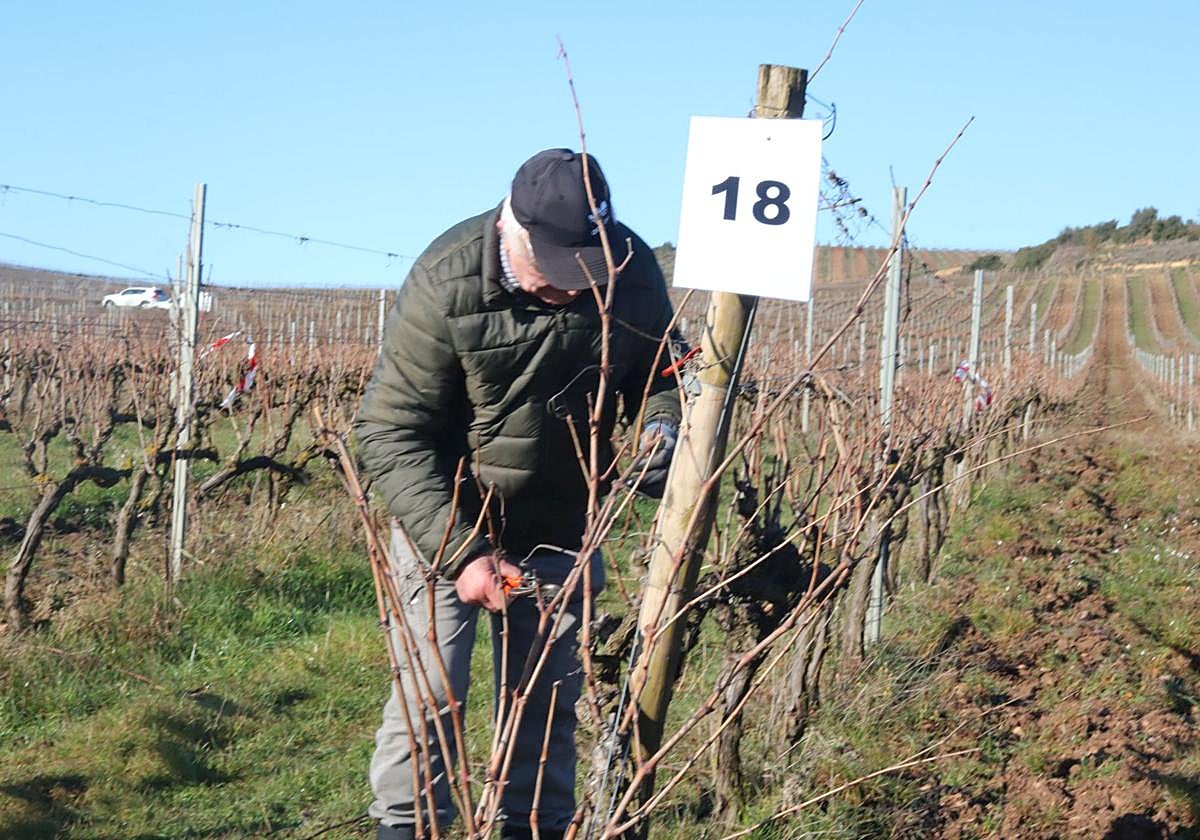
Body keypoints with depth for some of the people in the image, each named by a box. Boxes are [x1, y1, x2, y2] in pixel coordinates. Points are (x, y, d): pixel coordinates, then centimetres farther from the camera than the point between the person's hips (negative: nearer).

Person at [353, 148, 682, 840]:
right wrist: (462, 553, -29)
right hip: (446, 520, -3)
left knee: (549, 700, 9)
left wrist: (663, 424, -20)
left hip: (561, 529, 3)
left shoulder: (631, 269, -14)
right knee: (430, 692, -5)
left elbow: (654, 370, 5)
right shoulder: (447, 282, -25)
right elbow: (391, 434, -21)